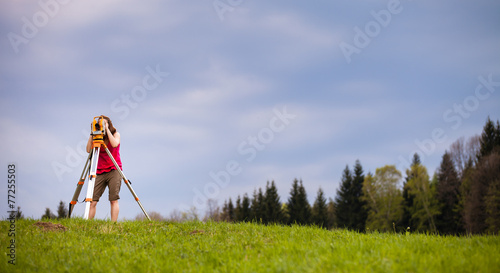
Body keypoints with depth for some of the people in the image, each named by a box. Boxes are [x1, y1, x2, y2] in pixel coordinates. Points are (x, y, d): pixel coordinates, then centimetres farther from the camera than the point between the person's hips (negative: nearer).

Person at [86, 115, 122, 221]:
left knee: (114, 200, -13)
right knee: (92, 200, -7)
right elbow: (88, 150, -4)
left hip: (114, 170, -3)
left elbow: (114, 144, -18)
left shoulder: (115, 134, 4)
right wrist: (92, 134, -6)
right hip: (100, 172, 3)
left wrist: (106, 129, -14)